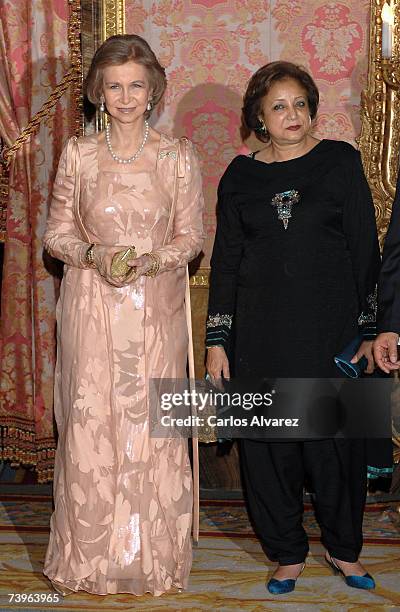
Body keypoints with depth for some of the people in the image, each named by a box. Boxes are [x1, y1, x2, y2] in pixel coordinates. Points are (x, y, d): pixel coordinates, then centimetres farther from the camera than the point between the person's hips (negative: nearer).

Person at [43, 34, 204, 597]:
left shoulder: (178, 158, 2)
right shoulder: (78, 154, 4)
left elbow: (193, 237, 4)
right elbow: (57, 233, 6)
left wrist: (151, 260, -14)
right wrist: (95, 255, -13)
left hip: (156, 310, 0)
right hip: (91, 309, 1)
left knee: (153, 424, 3)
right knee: (90, 425, 2)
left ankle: (153, 555, 19)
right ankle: (92, 555, 19)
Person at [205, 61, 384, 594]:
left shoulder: (340, 161, 1)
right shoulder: (239, 177, 6)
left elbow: (365, 249, 0)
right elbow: (225, 261, 7)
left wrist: (372, 328, -4)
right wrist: (217, 340, 3)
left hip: (331, 325, -1)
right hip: (261, 330, 2)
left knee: (336, 439, 5)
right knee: (269, 443, 6)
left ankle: (343, 548, 27)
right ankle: (288, 554, 23)